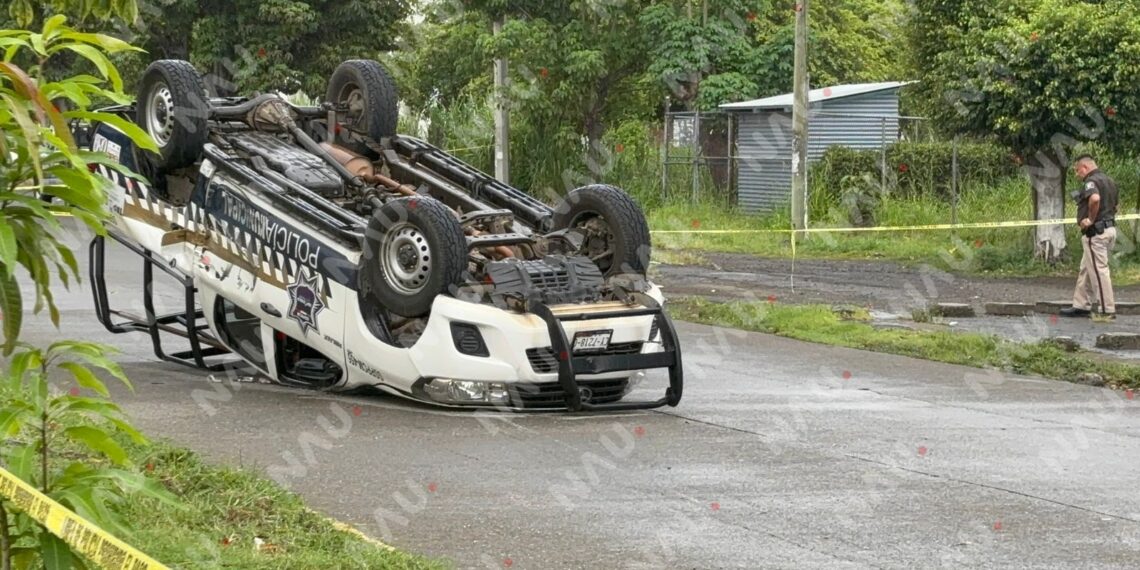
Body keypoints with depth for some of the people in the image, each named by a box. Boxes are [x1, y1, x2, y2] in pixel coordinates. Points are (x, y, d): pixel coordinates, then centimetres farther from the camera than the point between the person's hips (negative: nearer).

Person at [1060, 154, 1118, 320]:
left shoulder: (1091, 181, -14)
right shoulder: (1108, 180, 17)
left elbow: (1095, 198, -35)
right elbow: (1113, 205, 28)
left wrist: (1091, 219, -22)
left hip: (1096, 232, -10)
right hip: (1109, 228, 10)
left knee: (1099, 270, -6)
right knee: (1086, 269, 18)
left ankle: (1108, 310, -6)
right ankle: (1081, 306, 23)